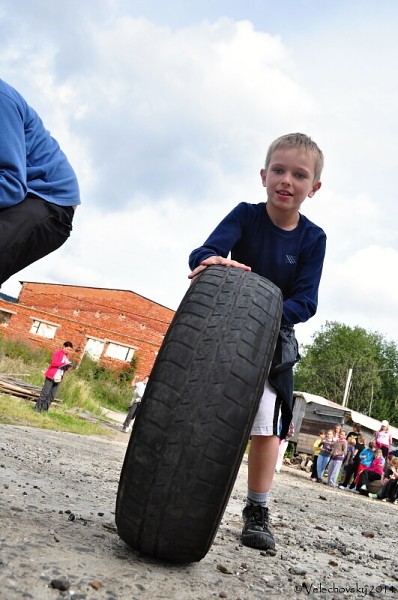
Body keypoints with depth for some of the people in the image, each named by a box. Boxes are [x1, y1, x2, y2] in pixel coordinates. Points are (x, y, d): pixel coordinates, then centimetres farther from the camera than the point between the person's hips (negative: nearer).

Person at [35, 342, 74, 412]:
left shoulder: (67, 356, 14)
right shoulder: (57, 352, -6)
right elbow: (53, 363, -17)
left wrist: (67, 366, 0)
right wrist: (64, 363, -20)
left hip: (58, 378, 7)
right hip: (51, 376, -6)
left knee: (52, 395, 6)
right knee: (45, 393, -5)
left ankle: (44, 409, 12)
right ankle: (38, 407, 3)